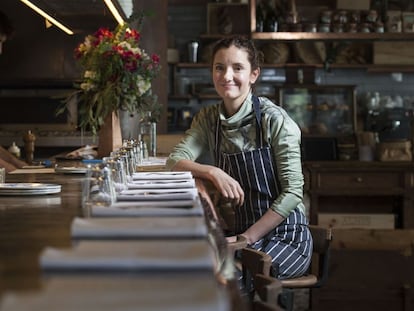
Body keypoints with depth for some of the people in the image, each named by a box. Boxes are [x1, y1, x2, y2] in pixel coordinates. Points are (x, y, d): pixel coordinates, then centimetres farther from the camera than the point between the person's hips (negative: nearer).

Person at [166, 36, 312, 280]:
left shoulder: (275, 120, -12)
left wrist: (248, 237, -18)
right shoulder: (208, 119, 6)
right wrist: (212, 172, -21)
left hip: (286, 235, -4)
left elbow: (292, 191, -14)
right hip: (244, 233, 4)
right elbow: (175, 160, -2)